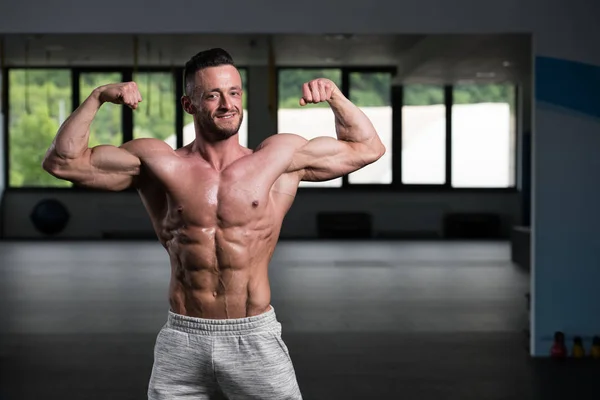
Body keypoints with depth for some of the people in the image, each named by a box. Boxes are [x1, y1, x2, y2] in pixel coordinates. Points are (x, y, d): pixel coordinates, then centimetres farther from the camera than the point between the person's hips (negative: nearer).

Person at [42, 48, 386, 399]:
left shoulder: (281, 157, 3)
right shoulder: (157, 162, 2)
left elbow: (367, 148, 10)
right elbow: (62, 162, 2)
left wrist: (334, 96, -2)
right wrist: (98, 97, -6)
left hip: (255, 339, 0)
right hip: (182, 341, 1)